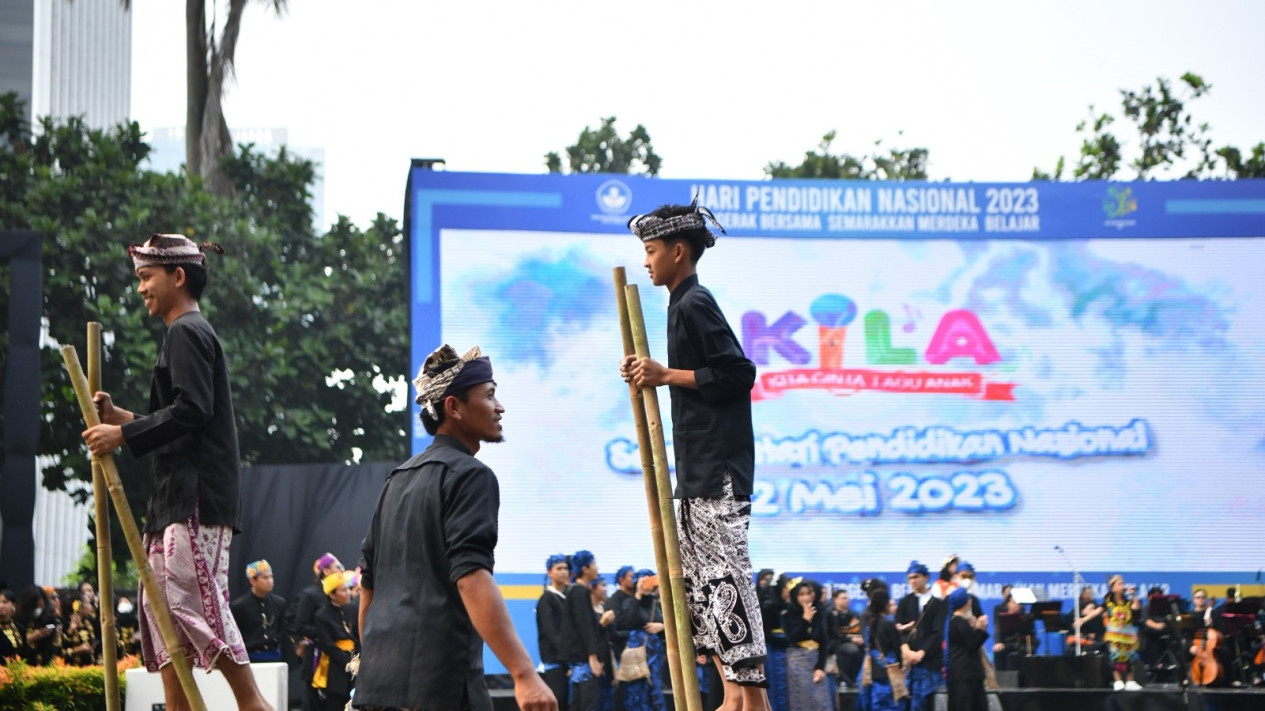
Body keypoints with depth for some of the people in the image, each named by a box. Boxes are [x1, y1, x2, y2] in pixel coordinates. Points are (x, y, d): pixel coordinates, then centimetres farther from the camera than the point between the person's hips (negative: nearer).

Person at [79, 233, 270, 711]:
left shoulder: (186, 332, -8)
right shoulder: (193, 333, 23)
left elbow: (191, 410, -20)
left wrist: (125, 435, -16)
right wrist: (121, 417, 17)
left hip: (195, 496, -11)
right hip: (178, 497, 11)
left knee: (194, 600, -15)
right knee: (162, 603, 8)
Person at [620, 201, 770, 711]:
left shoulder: (694, 304, -12)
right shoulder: (685, 305, 18)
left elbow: (738, 372, -20)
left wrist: (667, 375, -16)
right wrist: (651, 376, 12)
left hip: (717, 467, -11)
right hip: (697, 467, 11)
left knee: (726, 573, -10)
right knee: (695, 573, 12)